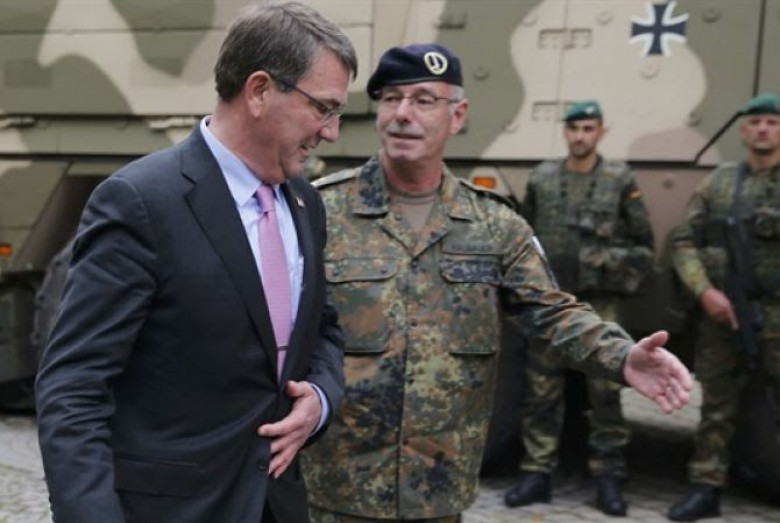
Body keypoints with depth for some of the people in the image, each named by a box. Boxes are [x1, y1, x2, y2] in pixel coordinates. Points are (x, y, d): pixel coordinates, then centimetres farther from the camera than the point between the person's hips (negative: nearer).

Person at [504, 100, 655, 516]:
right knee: (541, 392, 5)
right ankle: (537, 474, 14)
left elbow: (642, 241, 8)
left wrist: (625, 280, 0)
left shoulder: (620, 181, 2)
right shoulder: (541, 180, 7)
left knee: (605, 391, 2)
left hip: (599, 303, -1)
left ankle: (608, 478, 14)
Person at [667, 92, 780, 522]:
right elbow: (684, 242, 6)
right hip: (721, 311, 2)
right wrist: (704, 291, -7)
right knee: (716, 406, 10)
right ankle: (705, 488, 22)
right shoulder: (718, 182, 8)